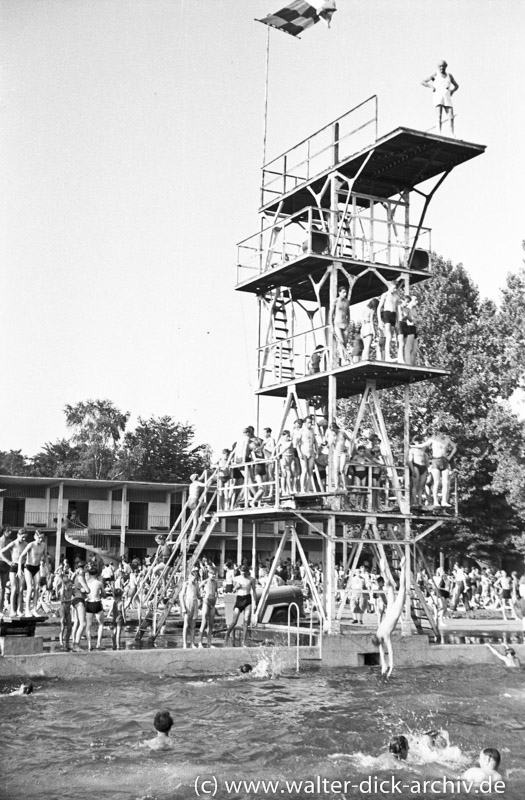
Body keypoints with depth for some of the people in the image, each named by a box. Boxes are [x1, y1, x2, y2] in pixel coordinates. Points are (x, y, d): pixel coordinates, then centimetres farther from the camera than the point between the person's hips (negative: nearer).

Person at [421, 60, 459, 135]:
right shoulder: (436, 75, 9)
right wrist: (431, 87, -5)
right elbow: (422, 82, 8)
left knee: (451, 117, -8)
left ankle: (452, 134, -4)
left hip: (447, 97, 3)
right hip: (438, 96, -3)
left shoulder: (449, 75, 18)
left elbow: (456, 86, 29)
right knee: (439, 116, -17)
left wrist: (452, 91, 8)